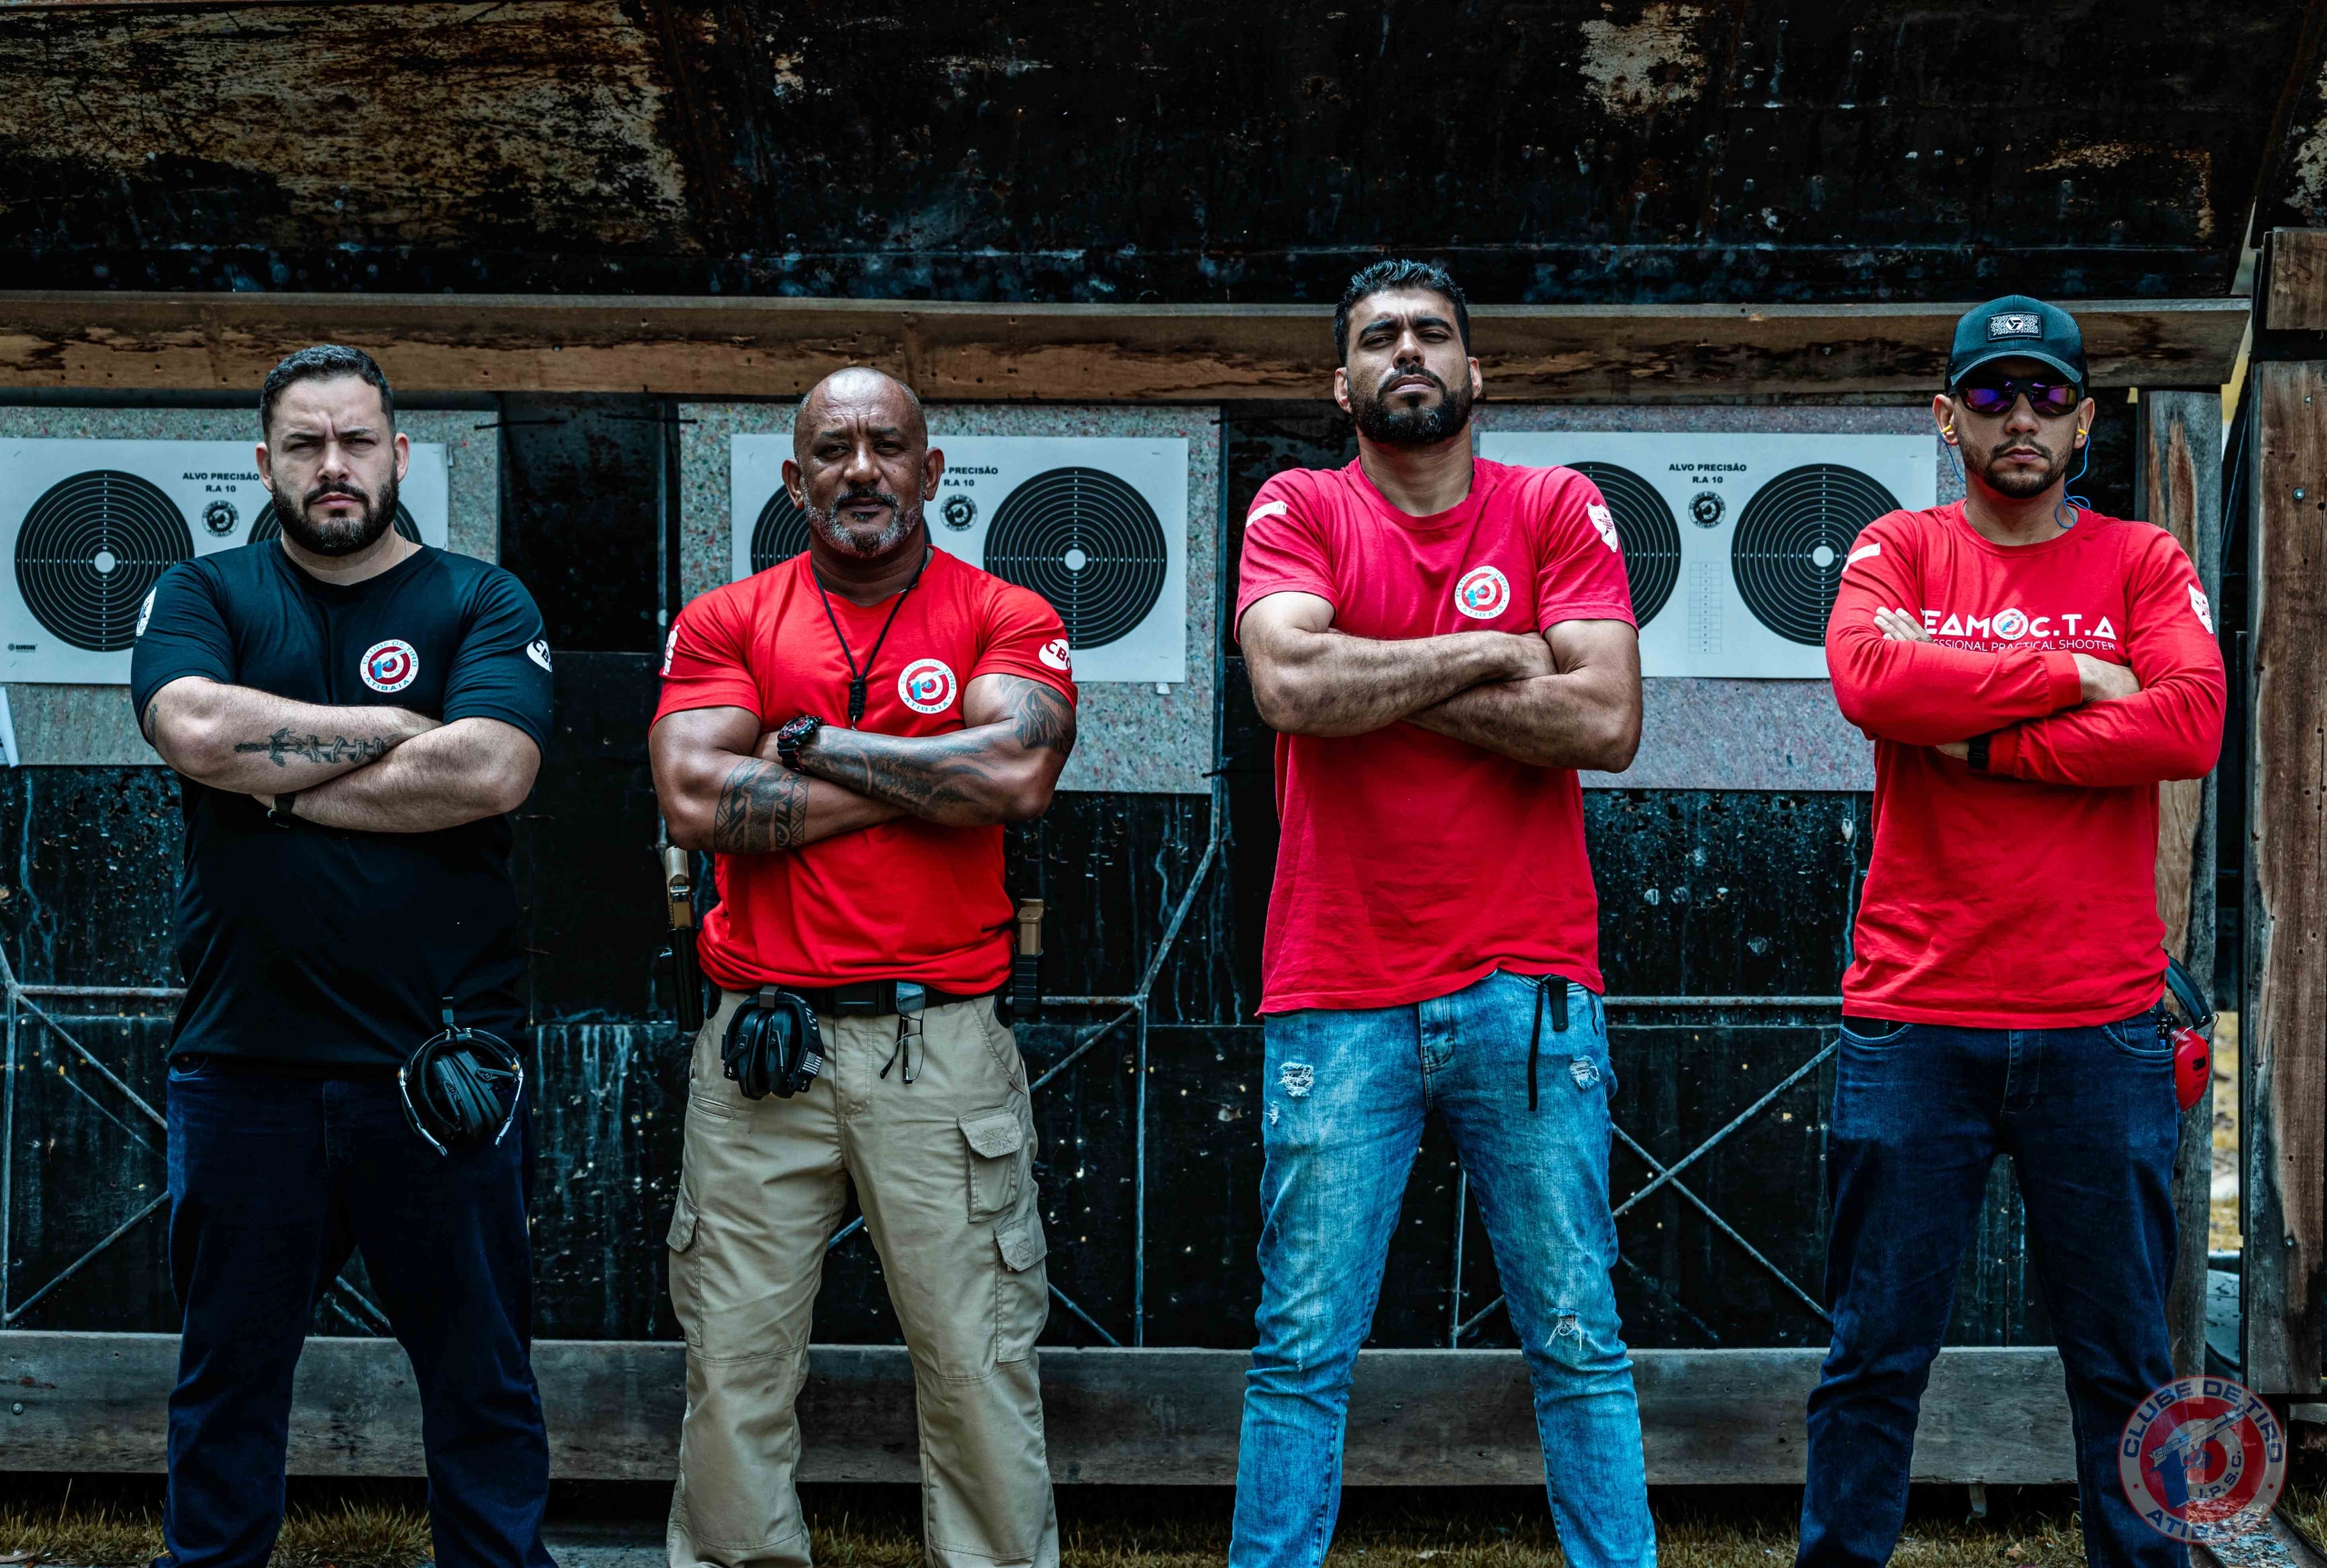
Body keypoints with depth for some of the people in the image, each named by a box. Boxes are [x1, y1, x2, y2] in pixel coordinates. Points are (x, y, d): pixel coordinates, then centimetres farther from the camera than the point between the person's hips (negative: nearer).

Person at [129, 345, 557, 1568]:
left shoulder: (481, 604, 5)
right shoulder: (201, 597, 9)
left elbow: (489, 771, -13)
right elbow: (193, 728, -12)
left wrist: (283, 788, -9)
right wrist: (390, 731, -8)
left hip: (441, 1052, -1)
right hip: (245, 1055, 1)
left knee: (480, 1371, 6)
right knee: (228, 1365, 10)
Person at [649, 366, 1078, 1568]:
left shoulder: (1005, 620, 7)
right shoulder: (725, 622, 10)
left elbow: (1018, 775, -12)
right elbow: (696, 800, -6)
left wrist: (815, 746, -5)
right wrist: (923, 781, -4)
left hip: (944, 1040, -1)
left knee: (978, 1368, 0)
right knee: (734, 1366, 4)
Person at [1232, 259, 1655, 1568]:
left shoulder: (1558, 510, 5)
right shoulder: (1301, 510, 5)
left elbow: (1607, 721, -8)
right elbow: (1291, 681, -15)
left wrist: (1381, 688, -7)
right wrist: (1485, 652, -7)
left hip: (1528, 991, 1)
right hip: (1339, 1002, 0)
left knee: (1580, 1345, 6)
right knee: (1303, 1354, 3)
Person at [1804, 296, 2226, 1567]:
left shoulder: (2142, 563, 9)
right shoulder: (1898, 550, 9)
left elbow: (2189, 724, -9)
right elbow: (1870, 678, -13)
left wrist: (1973, 738, -10)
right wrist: (2073, 677, -10)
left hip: (2102, 1026, 1)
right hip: (1914, 1019, 0)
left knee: (2124, 1361, 6)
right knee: (1874, 1357, 3)